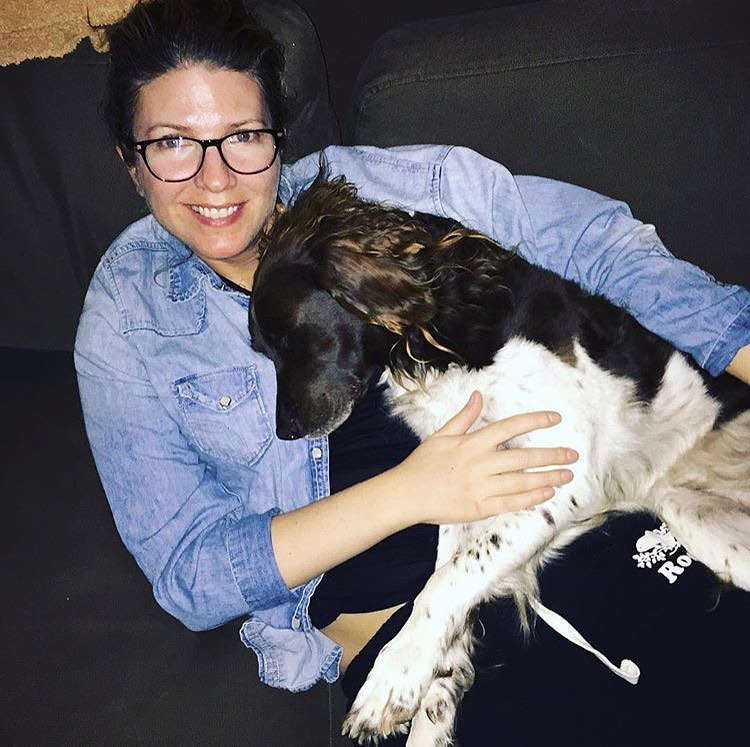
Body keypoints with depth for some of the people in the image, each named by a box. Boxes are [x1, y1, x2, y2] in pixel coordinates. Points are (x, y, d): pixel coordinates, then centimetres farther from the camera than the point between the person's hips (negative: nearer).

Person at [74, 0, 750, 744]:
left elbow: (591, 236, 3)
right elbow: (186, 573, -5)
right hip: (395, 629, -1)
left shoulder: (372, 185, 2)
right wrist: (407, 493, -17)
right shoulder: (125, 318, 1)